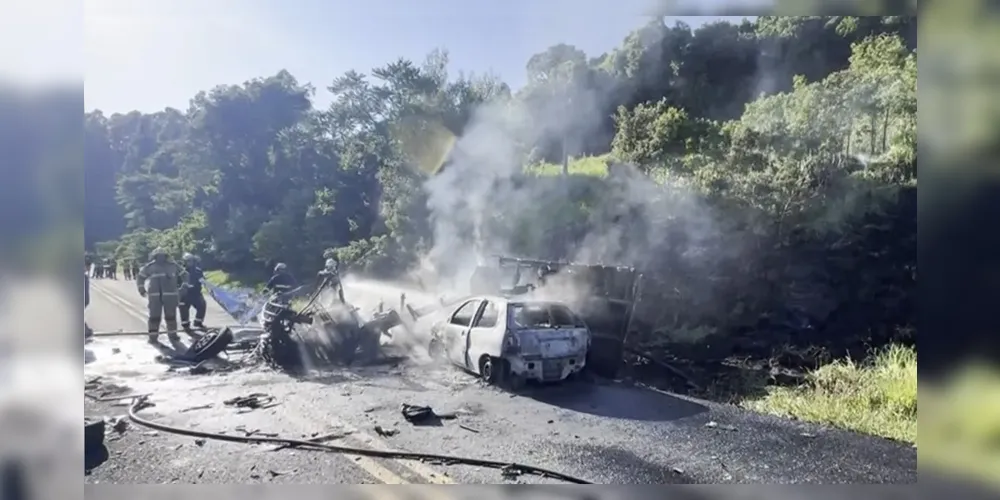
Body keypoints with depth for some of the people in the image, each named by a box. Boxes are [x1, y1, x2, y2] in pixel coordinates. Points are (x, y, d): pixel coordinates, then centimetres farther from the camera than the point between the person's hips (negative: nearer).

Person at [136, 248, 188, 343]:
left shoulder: (172, 265, 8)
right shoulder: (149, 266, 5)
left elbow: (184, 274, 16)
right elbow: (140, 277, 14)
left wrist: (182, 287, 10)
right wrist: (142, 290, 9)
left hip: (170, 294, 1)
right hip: (155, 295, -1)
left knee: (171, 315, 7)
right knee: (154, 316, -1)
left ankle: (172, 333, 18)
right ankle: (153, 336, 4)